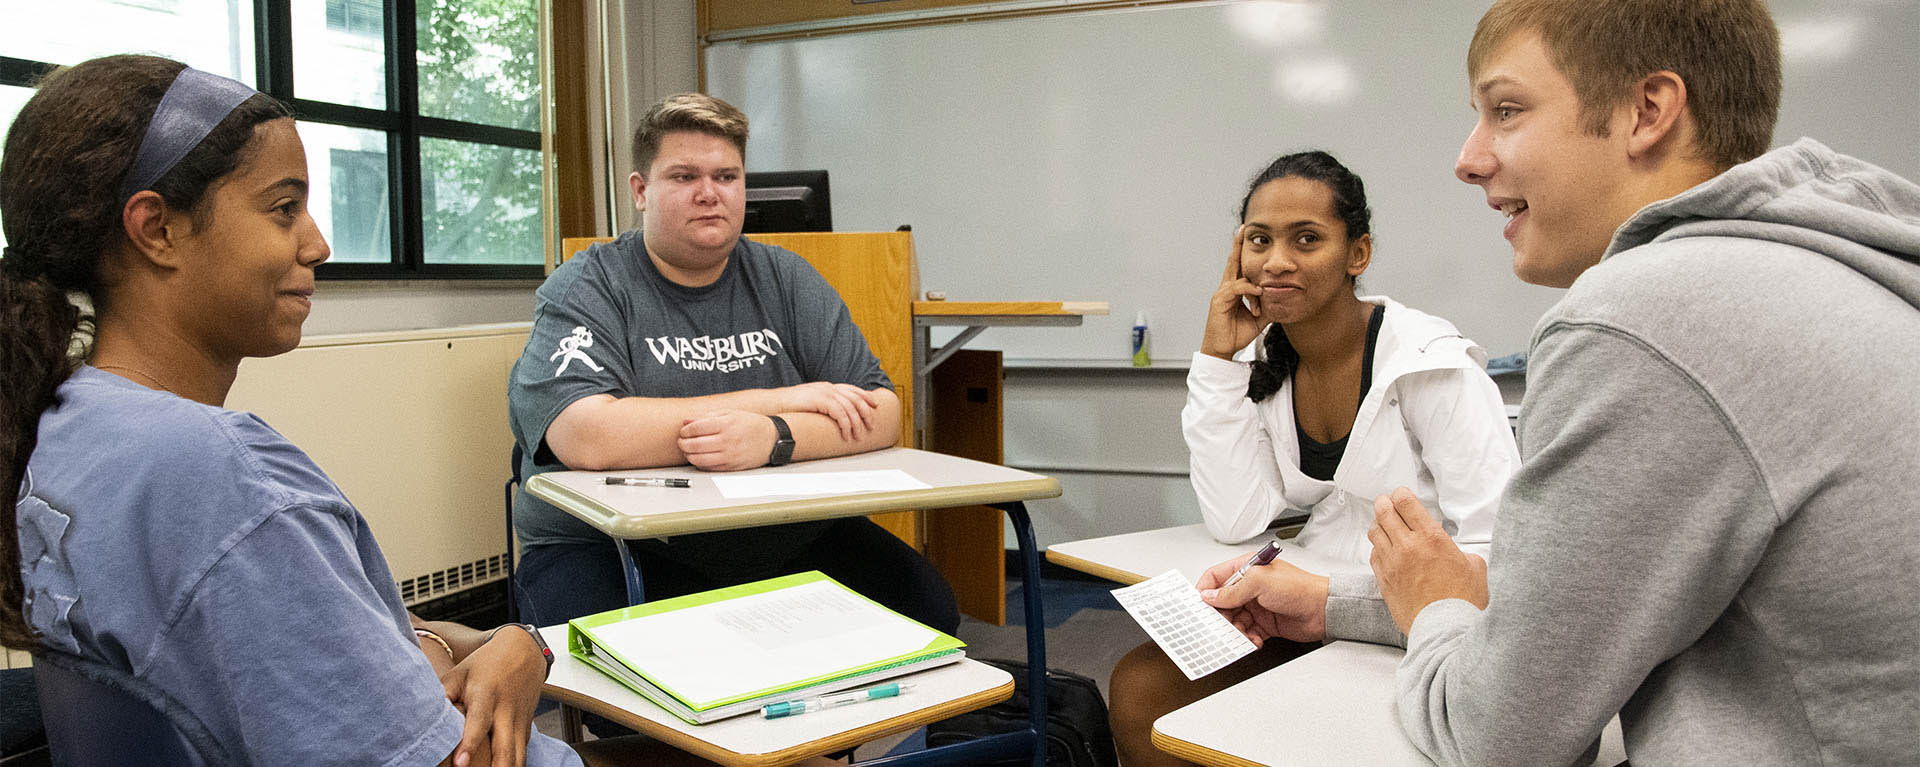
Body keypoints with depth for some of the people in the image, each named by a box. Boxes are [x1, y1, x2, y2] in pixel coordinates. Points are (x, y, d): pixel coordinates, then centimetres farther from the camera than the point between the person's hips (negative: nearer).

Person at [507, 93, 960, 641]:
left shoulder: (785, 281, 8)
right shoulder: (583, 290, -4)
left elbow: (880, 414, 0)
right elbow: (589, 439, -23)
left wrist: (772, 437, -23)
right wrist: (779, 400, -16)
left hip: (777, 540, 5)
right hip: (611, 547, -4)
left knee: (927, 601, -15)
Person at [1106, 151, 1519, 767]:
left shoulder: (1431, 365, -14)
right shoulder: (1260, 361, 3)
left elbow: (1499, 553, -21)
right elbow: (1236, 521, -6)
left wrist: (1329, 601, -32)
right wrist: (1218, 358, -10)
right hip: (1311, 622, 5)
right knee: (1138, 687, -13)